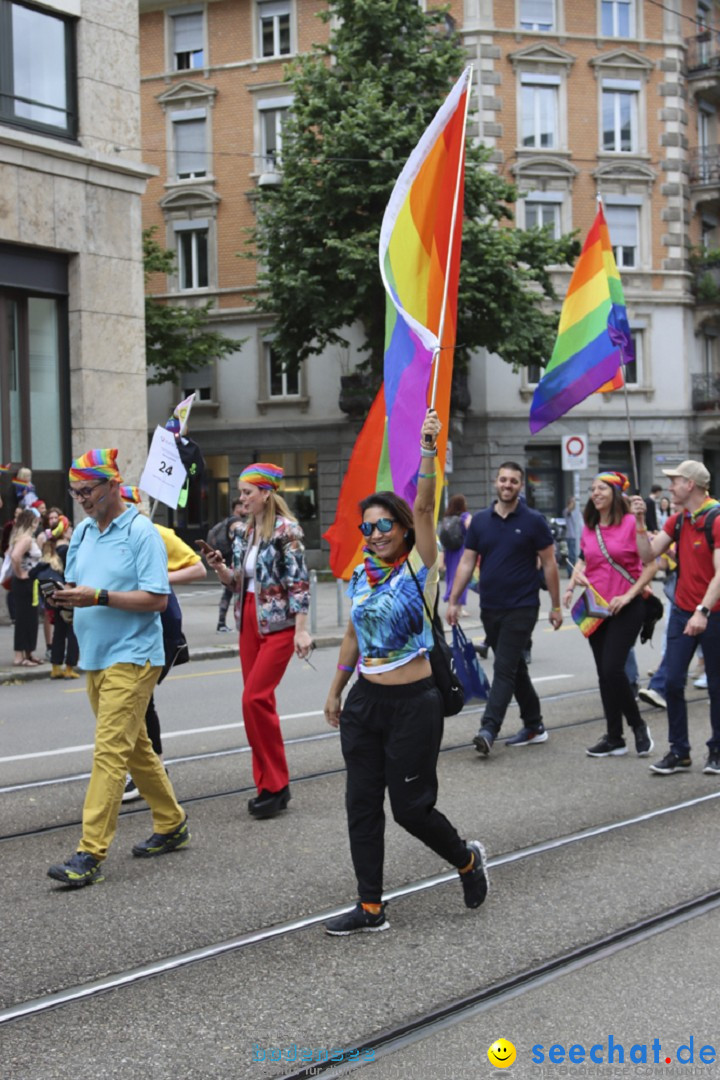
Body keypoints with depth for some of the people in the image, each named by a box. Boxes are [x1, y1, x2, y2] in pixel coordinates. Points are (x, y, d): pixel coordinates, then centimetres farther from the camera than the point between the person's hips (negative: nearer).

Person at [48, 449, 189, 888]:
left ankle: (91, 854, -14)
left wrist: (98, 597, -23)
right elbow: (76, 584, 19)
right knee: (136, 748, 16)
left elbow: (157, 598, -17)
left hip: (131, 658, -8)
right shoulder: (83, 532, 12)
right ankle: (172, 826, 31)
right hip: (96, 657, 8)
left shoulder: (142, 532, -11)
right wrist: (67, 596, -3)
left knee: (110, 752, -12)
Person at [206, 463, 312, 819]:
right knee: (259, 701, 7)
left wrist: (301, 630, -19)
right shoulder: (242, 531, 10)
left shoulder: (285, 531, -11)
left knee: (255, 698, -14)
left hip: (278, 624, -8)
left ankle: (274, 784, -3)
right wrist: (220, 568, -3)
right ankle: (271, 785, 14)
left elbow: (299, 583, -14)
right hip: (248, 622, 8)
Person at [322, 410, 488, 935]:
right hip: (365, 701, 6)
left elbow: (425, 507, -21)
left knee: (411, 807, 0)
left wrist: (429, 449, -31)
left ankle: (467, 858, 29)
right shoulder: (361, 577, 8)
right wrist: (335, 690, 23)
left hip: (414, 701, -6)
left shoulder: (419, 566, -7)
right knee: (362, 804, 5)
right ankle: (371, 908, 14)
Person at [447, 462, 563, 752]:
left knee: (504, 668, -11)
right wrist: (453, 601, 1)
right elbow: (467, 562, 7)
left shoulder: (533, 521, -4)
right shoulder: (480, 521, 6)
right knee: (515, 667, 13)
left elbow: (549, 564, -2)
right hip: (490, 608, 5)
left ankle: (489, 729, -16)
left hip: (521, 607, -5)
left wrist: (556, 606, -3)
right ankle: (534, 726, 23)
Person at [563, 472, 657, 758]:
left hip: (626, 608, -6)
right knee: (604, 674, 8)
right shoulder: (589, 529, 9)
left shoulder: (631, 523, -9)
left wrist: (628, 596, -14)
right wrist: (573, 583, 2)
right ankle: (614, 738, 16)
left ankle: (638, 726, 7)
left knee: (612, 668, -15)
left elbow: (651, 565, -9)